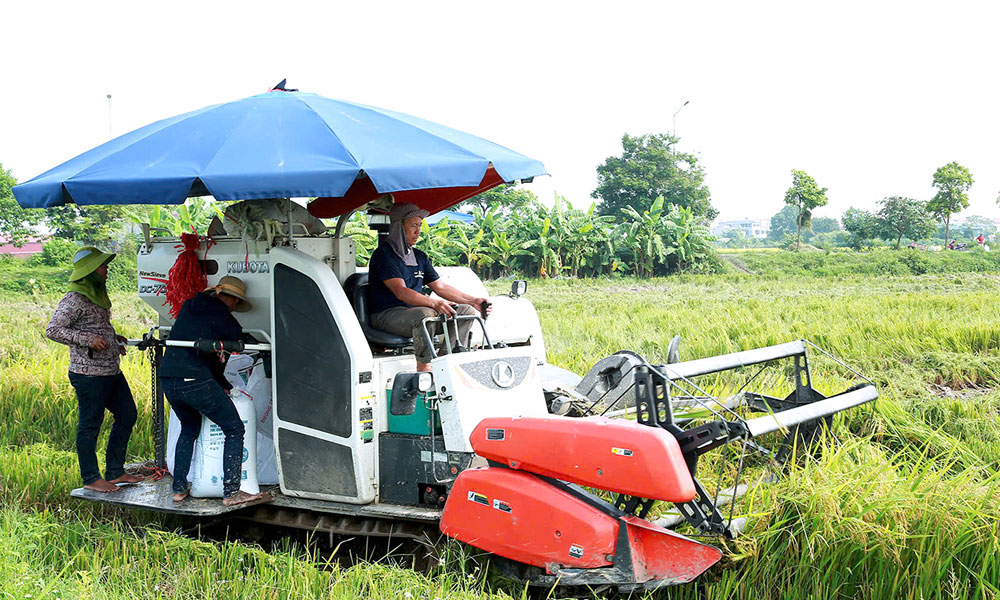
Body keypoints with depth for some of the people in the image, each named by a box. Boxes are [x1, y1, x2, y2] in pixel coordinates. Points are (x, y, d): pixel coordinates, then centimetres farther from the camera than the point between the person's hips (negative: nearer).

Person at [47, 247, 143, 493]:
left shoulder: (98, 295, 14)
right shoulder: (74, 300, -14)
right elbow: (52, 330, -19)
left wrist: (112, 339, 14)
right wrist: (89, 339, -25)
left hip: (112, 371, 10)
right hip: (89, 374, -10)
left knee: (127, 415, 14)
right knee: (90, 425, 1)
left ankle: (115, 472, 23)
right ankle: (91, 479, 13)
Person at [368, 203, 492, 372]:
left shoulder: (419, 257, 17)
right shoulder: (384, 255, -10)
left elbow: (440, 286, 17)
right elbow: (400, 291, -23)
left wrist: (473, 301, 4)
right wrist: (434, 303, -37)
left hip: (414, 311, 8)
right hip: (387, 315, -8)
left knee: (467, 311, -5)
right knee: (425, 313, -38)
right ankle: (423, 367, -28)